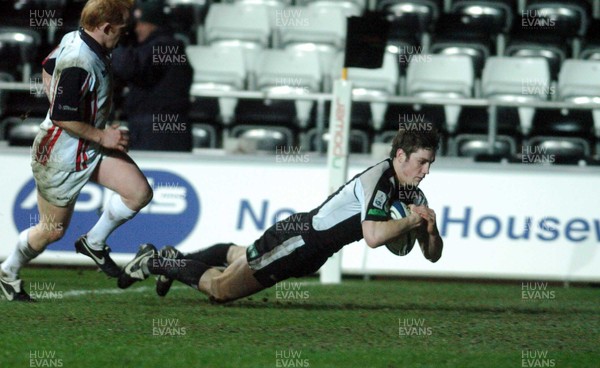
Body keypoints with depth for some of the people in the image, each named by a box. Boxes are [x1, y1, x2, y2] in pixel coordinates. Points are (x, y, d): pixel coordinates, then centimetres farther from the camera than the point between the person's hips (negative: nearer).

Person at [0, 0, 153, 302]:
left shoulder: (74, 39, -1)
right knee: (53, 230, 7)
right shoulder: (79, 63, -30)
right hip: (61, 157, -9)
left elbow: (48, 67, 18)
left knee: (139, 192, -6)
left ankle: (94, 243, 13)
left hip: (91, 148, 9)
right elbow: (63, 117, -29)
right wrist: (102, 137, -19)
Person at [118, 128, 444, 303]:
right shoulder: (377, 179, -27)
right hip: (297, 238, -10)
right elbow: (373, 235, -43)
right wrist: (411, 221, -29)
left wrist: (430, 229, -19)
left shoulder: (411, 192, 0)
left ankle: (175, 259, 50)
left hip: (311, 252, 10)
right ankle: (156, 262, 13)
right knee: (220, 289, -8)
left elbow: (433, 254, 2)